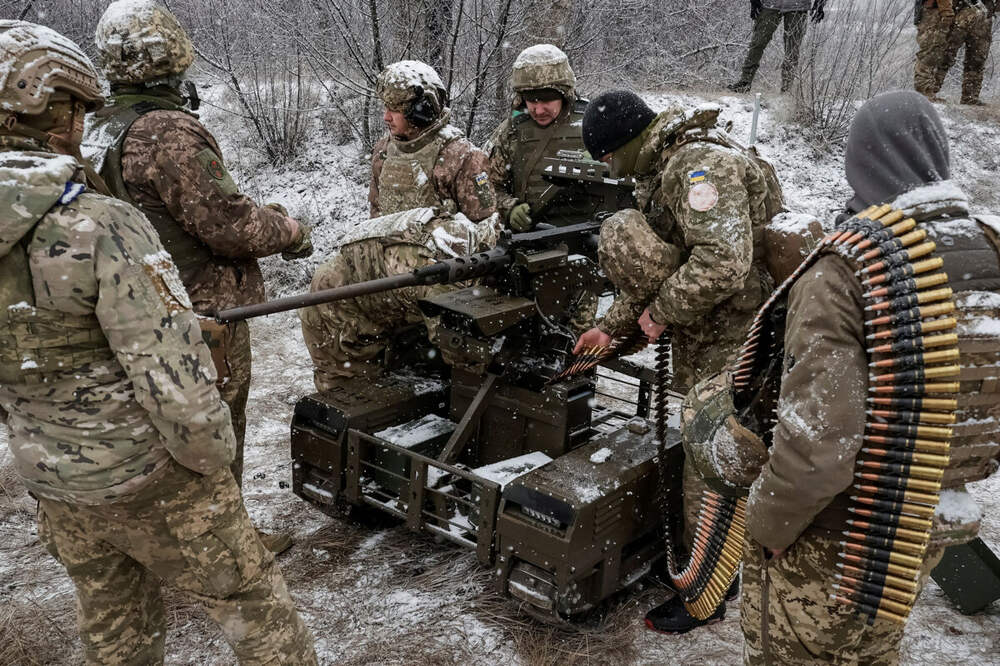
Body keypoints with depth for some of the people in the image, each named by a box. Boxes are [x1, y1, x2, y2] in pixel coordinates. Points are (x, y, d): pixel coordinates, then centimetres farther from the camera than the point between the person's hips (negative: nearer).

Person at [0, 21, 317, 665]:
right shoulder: (103, 227, -26)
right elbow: (173, 378, -27)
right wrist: (214, 456, -9)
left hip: (53, 486, 7)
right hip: (149, 483, -6)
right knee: (251, 600, 13)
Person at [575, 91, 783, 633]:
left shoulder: (701, 164, -21)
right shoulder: (664, 169, 13)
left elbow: (721, 263, -34)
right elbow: (660, 265, 21)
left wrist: (661, 312, -20)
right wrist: (612, 326, 17)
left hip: (732, 342, -10)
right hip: (703, 339, 10)